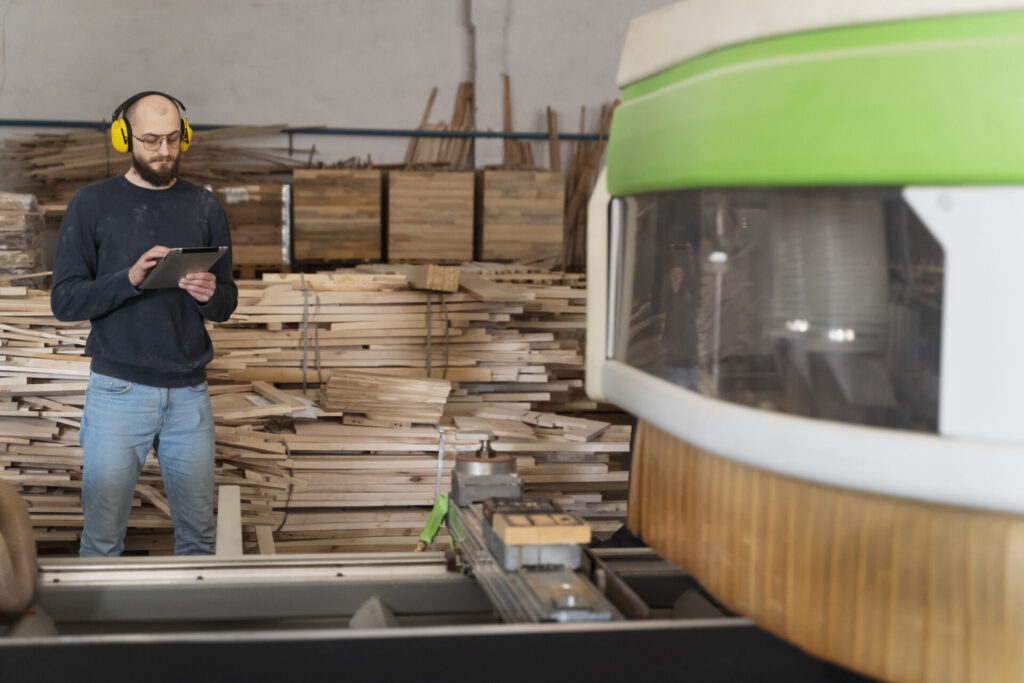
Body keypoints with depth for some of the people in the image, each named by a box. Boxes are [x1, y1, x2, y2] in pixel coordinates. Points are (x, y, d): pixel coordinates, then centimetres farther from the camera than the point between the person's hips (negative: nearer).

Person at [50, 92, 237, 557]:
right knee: (102, 536, 0)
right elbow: (64, 300, -5)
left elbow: (227, 305, 10)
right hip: (118, 391, -2)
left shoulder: (204, 206, 9)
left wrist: (210, 295, -13)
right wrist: (130, 279, -20)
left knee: (198, 532, 8)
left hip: (189, 392, 3)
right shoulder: (93, 204, 1)